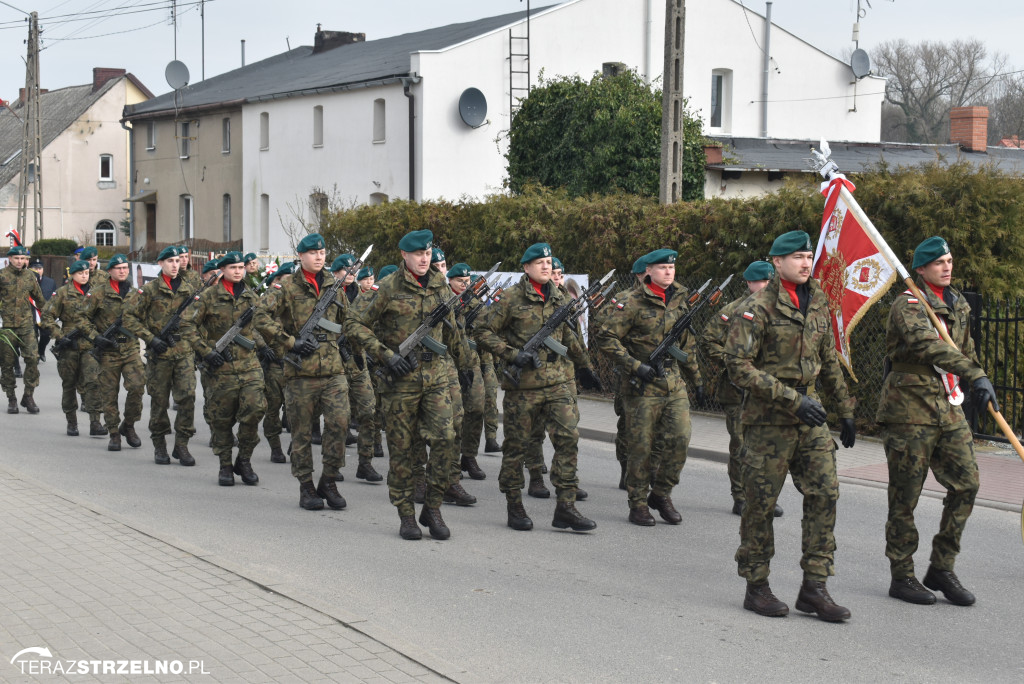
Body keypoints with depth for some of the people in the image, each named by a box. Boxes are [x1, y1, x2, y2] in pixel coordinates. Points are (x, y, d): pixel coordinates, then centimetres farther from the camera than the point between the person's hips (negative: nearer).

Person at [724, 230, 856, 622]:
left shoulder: (818, 304, 11)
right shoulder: (759, 308, -10)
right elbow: (739, 366, -16)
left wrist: (846, 411, 21)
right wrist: (791, 398, -20)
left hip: (810, 418, 6)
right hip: (769, 420, -6)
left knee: (824, 494, -1)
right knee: (761, 502, 1)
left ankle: (814, 587, 6)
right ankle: (756, 587, 14)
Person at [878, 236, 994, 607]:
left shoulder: (959, 306, 15)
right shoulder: (908, 304, -11)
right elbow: (927, 344, -29)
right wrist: (976, 376, -38)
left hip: (949, 409, 7)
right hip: (910, 409, -7)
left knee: (966, 484, 1)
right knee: (905, 496, 0)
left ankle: (942, 569, 13)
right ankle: (902, 577, 10)